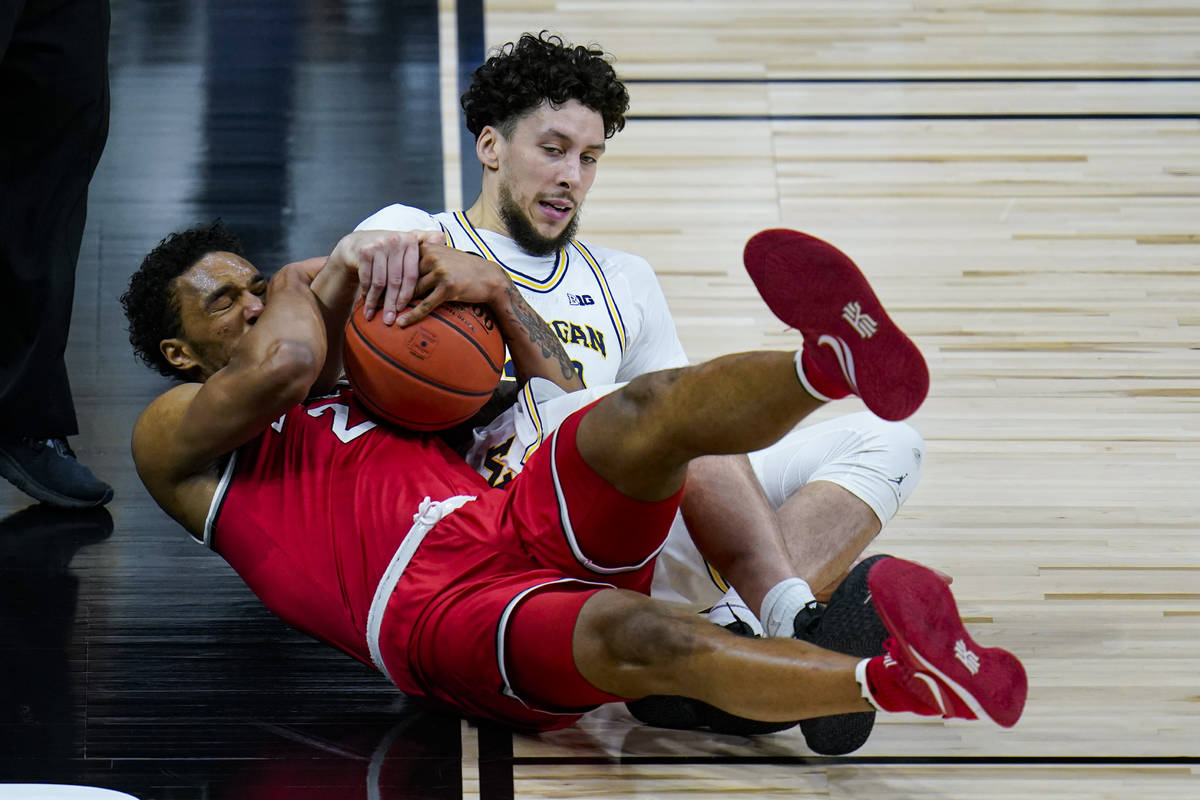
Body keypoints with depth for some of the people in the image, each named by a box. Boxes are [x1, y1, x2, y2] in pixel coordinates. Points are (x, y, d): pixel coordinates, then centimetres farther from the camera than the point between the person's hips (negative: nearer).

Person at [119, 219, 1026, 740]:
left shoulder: (350, 392, 35)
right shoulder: (173, 433, 18)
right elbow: (283, 361, -7)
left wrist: (496, 290, 14)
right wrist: (319, 277, 14)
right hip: (438, 612, -6)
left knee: (643, 410, -25)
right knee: (636, 636, -36)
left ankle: (836, 363, -56)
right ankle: (906, 681, -53)